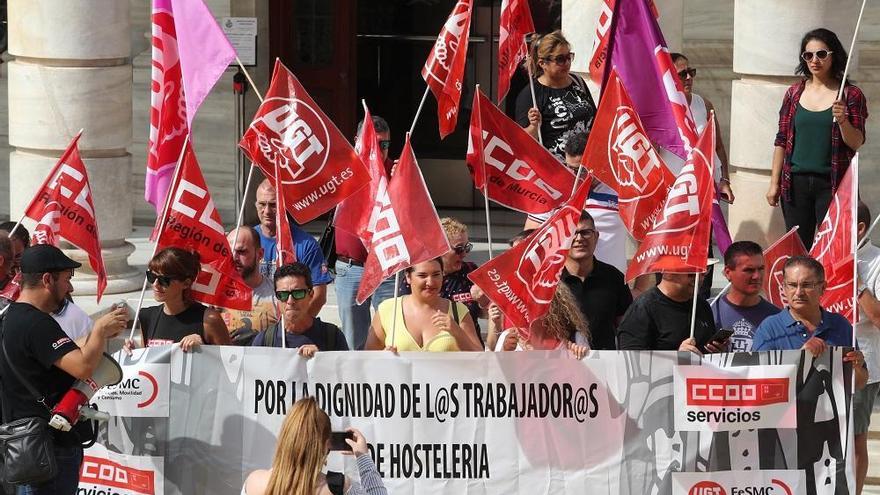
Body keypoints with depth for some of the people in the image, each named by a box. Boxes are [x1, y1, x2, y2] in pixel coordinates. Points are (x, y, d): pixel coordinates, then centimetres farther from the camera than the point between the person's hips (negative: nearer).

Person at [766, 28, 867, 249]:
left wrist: (842, 121, -22)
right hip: (796, 182, 3)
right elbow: (781, 140, 11)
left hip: (832, 184, -3)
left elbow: (857, 143, -3)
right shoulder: (795, 93, 9)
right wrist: (774, 183, 8)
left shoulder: (850, 95, 0)